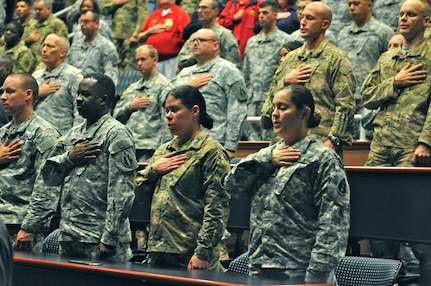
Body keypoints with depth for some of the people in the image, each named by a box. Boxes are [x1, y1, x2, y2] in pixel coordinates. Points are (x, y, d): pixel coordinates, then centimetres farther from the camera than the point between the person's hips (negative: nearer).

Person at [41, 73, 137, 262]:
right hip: (68, 237, 7)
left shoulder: (116, 134, -8)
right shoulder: (73, 134, 17)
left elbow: (122, 192, -14)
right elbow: (48, 176, 16)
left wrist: (109, 239, -18)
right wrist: (69, 157, -4)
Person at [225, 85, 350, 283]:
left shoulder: (322, 159, -6)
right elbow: (233, 185, 8)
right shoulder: (269, 154, 16)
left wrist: (316, 277, -20)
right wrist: (266, 160, -4)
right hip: (259, 268, 7)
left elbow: (332, 224, -13)